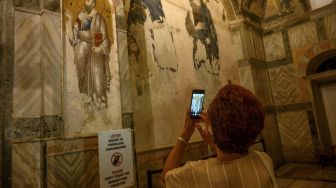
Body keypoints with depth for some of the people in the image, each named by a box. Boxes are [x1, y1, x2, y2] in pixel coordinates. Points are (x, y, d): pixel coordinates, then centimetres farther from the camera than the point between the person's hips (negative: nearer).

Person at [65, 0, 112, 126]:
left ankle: (104, 114, 0)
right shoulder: (80, 17, 11)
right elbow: (73, 35, 4)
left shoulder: (99, 18, 2)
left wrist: (100, 49, -18)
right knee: (85, 83, 3)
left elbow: (105, 38, -1)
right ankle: (90, 114, 13)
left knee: (98, 83, -9)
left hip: (95, 52, -3)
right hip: (82, 51, 4)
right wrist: (69, 20, -6)